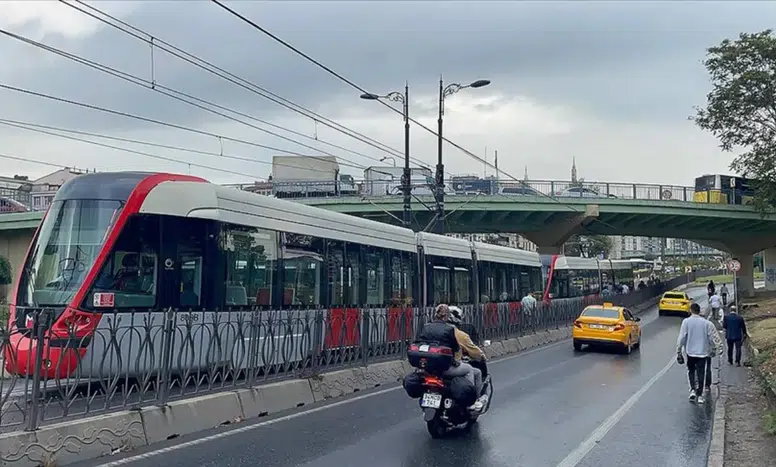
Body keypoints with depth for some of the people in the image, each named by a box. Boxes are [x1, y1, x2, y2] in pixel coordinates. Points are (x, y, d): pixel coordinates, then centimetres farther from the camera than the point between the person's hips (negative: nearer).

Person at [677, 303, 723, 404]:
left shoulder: (686, 322, -7)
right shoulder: (706, 323, -2)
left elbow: (681, 338, -8)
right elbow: (711, 338, 2)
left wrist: (678, 352, -2)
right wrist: (713, 349, 17)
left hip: (690, 351, -1)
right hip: (702, 352, 1)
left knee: (691, 371, 18)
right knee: (701, 373, 6)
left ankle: (692, 390, 2)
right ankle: (699, 395, 6)